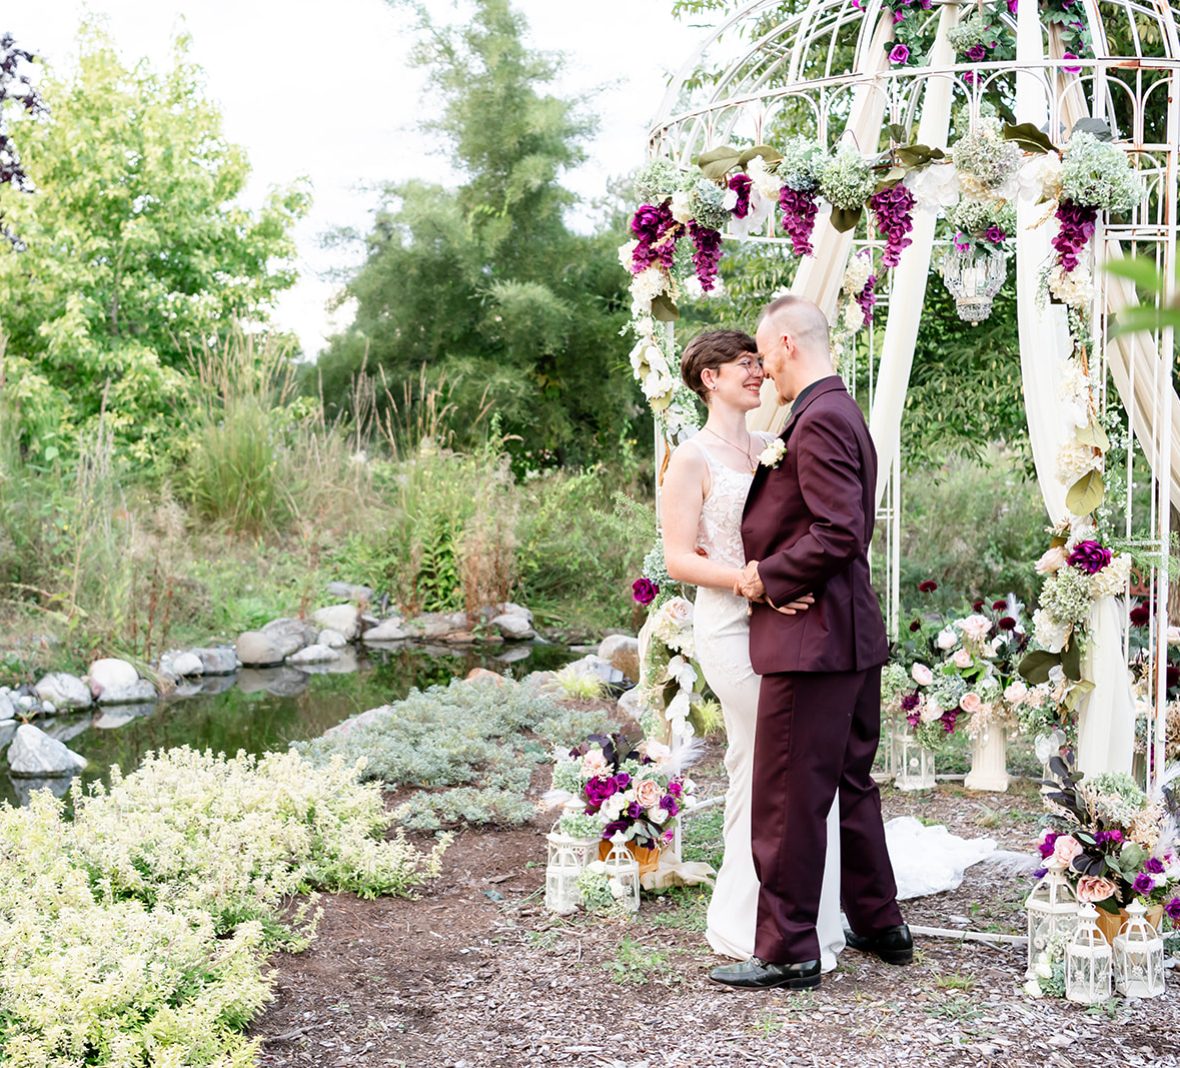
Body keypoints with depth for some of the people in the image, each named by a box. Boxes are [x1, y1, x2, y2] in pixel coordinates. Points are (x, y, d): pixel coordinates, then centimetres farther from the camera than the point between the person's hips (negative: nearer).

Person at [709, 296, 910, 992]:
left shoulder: (819, 421, -16)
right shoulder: (843, 413, 16)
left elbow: (838, 534, -24)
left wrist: (766, 579, -13)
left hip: (811, 638, -11)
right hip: (857, 631, 11)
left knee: (787, 798, -3)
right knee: (852, 786, 19)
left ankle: (788, 951, 5)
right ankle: (881, 927, 30)